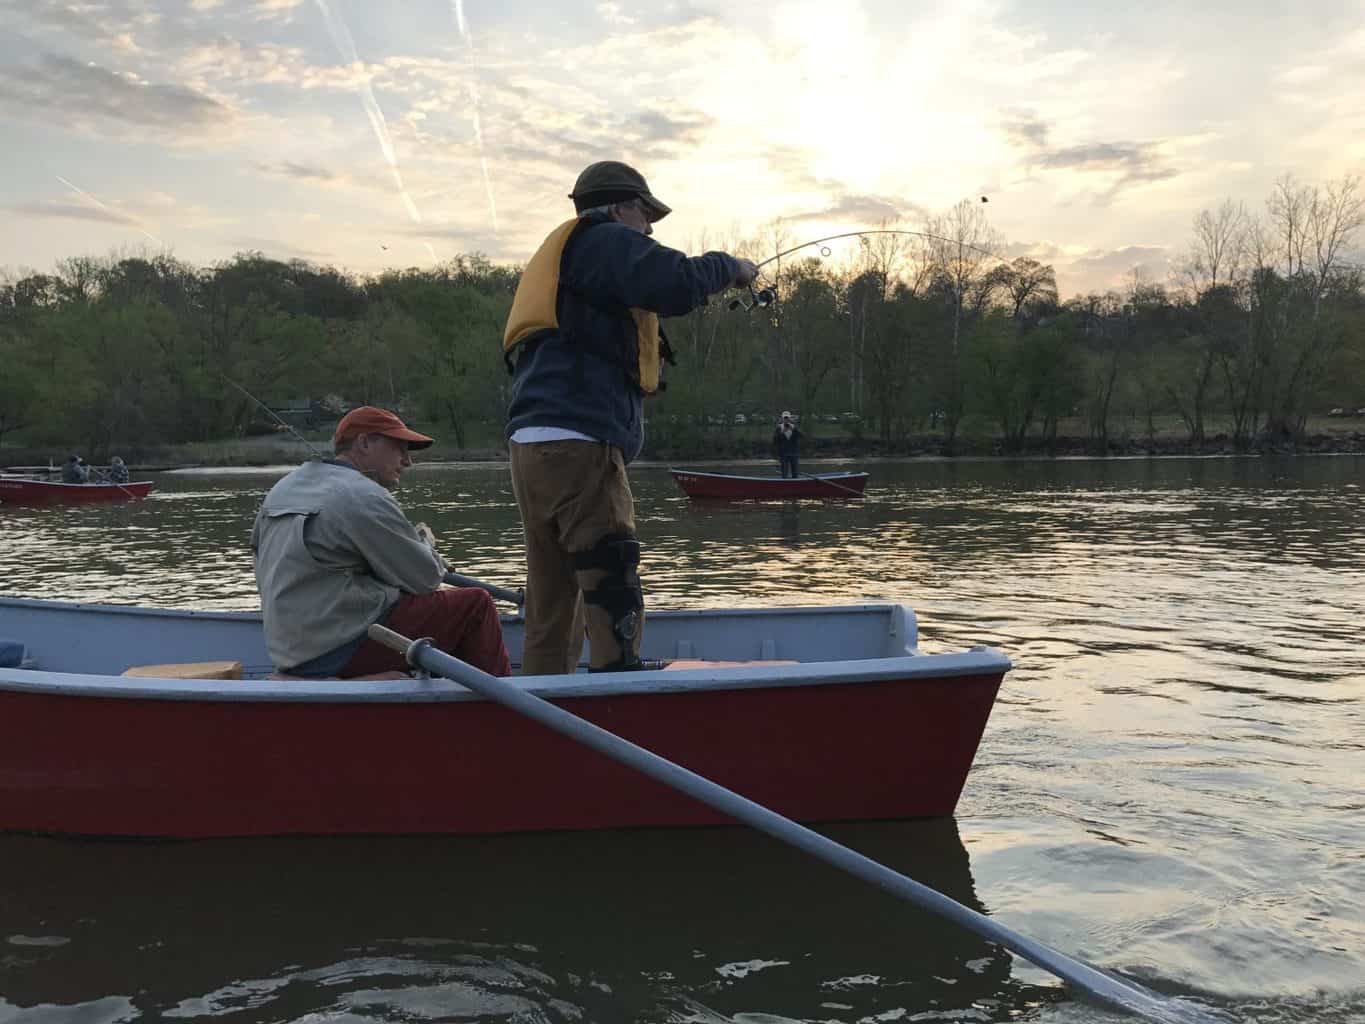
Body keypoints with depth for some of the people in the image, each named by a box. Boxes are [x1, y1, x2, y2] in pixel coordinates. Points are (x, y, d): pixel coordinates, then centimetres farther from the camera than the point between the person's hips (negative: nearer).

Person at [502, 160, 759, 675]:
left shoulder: (559, 255, 32)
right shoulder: (607, 239, 2)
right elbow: (673, 284, -17)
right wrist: (729, 267, 0)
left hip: (534, 444, 10)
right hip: (577, 443, -10)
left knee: (553, 599, 11)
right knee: (612, 583, -12)